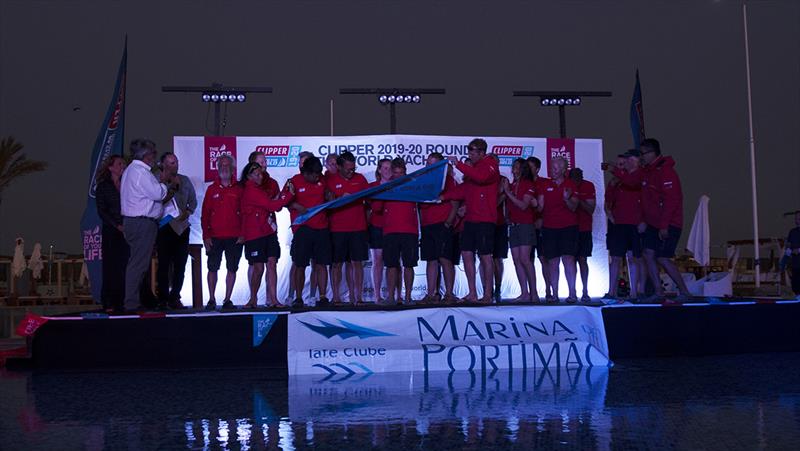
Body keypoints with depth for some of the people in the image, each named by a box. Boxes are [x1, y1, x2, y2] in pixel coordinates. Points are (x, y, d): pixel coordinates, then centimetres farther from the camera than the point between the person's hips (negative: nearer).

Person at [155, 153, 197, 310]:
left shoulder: (184, 180, 13)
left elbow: (193, 201, 16)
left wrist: (188, 212, 1)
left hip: (182, 227, 4)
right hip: (164, 227, -4)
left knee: (180, 265, 4)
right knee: (164, 264, -4)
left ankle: (174, 298, 13)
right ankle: (163, 299, 2)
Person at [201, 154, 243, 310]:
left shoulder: (239, 189, 5)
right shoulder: (212, 189, 8)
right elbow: (205, 214, 6)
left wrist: (243, 234, -5)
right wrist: (206, 235, -2)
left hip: (235, 238, -1)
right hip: (214, 237, 1)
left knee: (232, 269, 3)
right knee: (213, 268, 2)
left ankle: (227, 300, 11)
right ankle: (212, 299, 10)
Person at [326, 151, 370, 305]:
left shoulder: (360, 178, 9)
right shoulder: (330, 180, 0)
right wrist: (342, 199, -18)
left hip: (358, 227, 2)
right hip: (337, 228, -2)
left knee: (357, 263, 1)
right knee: (337, 263, 2)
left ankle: (358, 296, 4)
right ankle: (336, 296, 9)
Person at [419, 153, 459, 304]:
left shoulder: (448, 179, 3)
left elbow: (455, 204, -3)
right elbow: (420, 204, 19)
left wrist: (448, 221, -13)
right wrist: (421, 223, 7)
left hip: (442, 225, -5)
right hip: (427, 226, 6)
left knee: (445, 259, -9)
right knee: (431, 260, 5)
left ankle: (449, 293, -6)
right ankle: (431, 294, 7)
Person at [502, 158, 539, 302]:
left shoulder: (528, 184, -1)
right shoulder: (510, 186, 16)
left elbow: (523, 205, -11)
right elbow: (508, 207, 12)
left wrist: (509, 193, -11)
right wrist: (503, 192, 1)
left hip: (525, 225, -6)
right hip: (513, 226, 6)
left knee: (524, 259, -14)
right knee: (516, 260, 0)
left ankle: (534, 292, -9)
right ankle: (524, 293, 1)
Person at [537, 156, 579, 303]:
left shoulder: (571, 185, 4)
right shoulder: (545, 185, 11)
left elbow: (573, 208, -3)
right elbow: (540, 207, 10)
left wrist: (567, 199, -22)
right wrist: (536, 204, -11)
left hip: (568, 227, -3)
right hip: (549, 228, 3)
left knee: (568, 258, -12)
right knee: (553, 262, 2)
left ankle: (572, 293, -12)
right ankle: (554, 294, 6)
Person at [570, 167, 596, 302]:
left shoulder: (588, 186, -2)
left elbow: (591, 209, -5)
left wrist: (578, 200, -21)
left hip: (584, 229, 0)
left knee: (582, 260, -1)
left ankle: (585, 292, 3)